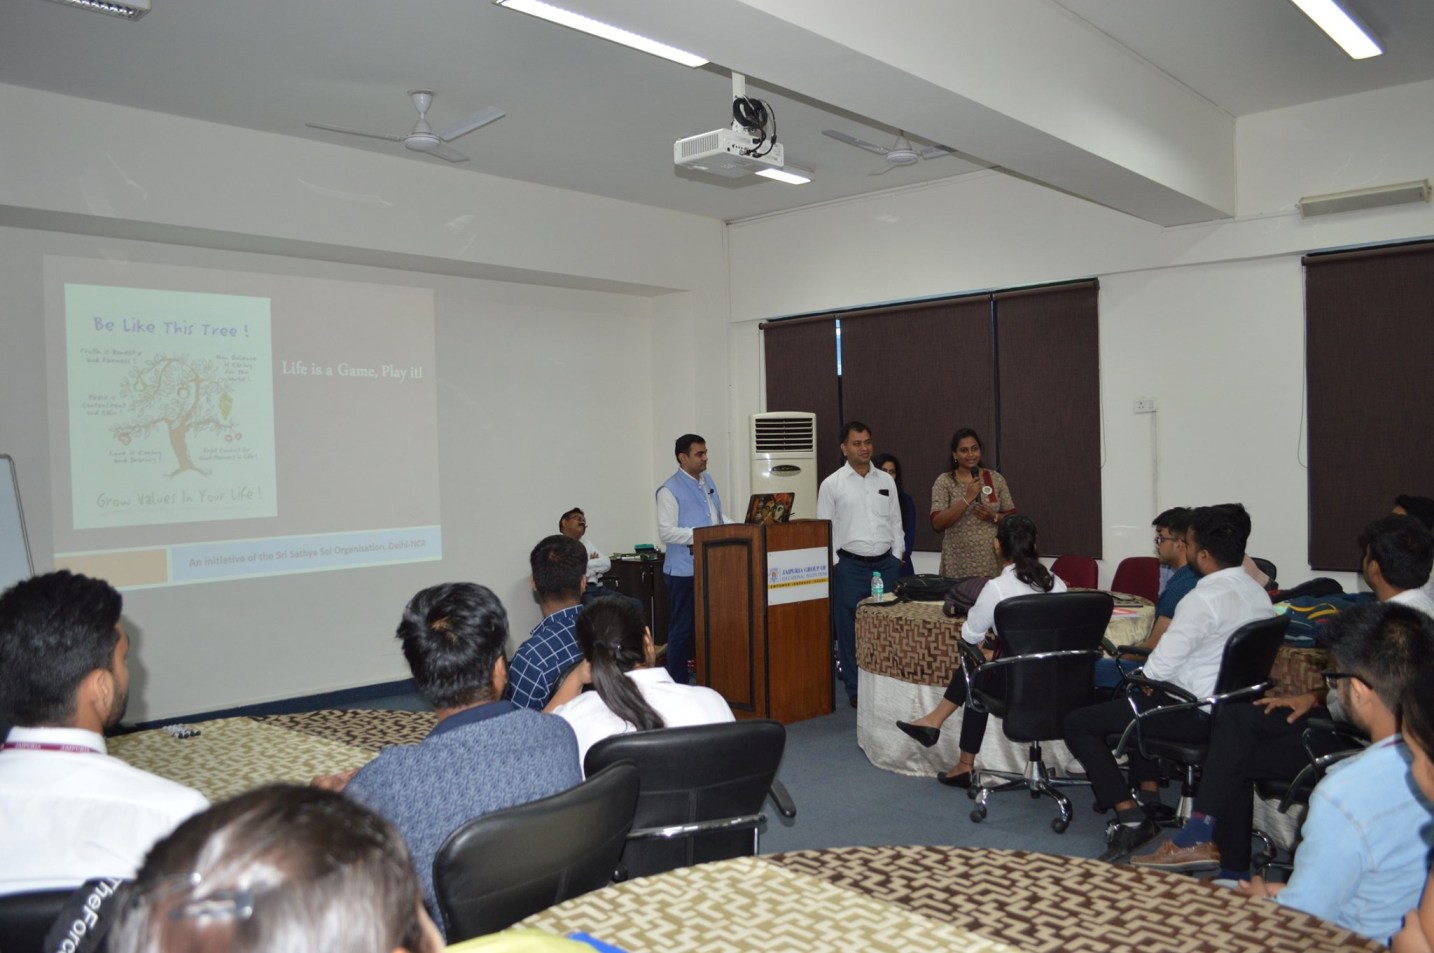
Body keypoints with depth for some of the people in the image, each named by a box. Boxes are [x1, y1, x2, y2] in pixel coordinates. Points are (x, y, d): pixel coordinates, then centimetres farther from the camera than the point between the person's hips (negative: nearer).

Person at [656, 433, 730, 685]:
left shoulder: (708, 481, 12)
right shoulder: (670, 490, -11)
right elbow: (666, 532, -18)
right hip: (684, 571, -7)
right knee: (682, 629, 2)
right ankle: (677, 686, 11)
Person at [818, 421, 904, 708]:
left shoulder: (886, 481, 10)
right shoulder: (832, 484, -1)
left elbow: (895, 522, 14)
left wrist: (897, 557, 7)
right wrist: (833, 564, -6)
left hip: (886, 563, 3)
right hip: (850, 566, -3)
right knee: (850, 630, 1)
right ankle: (855, 690, 13)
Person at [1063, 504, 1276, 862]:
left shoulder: (1203, 599, -25)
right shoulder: (1257, 593, 3)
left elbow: (1160, 666, -23)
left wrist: (1142, 675, 0)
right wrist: (1149, 676, 12)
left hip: (1198, 715, -9)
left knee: (1078, 723, -2)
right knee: (1133, 702, 33)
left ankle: (1130, 818, -2)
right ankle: (1150, 800, 30)